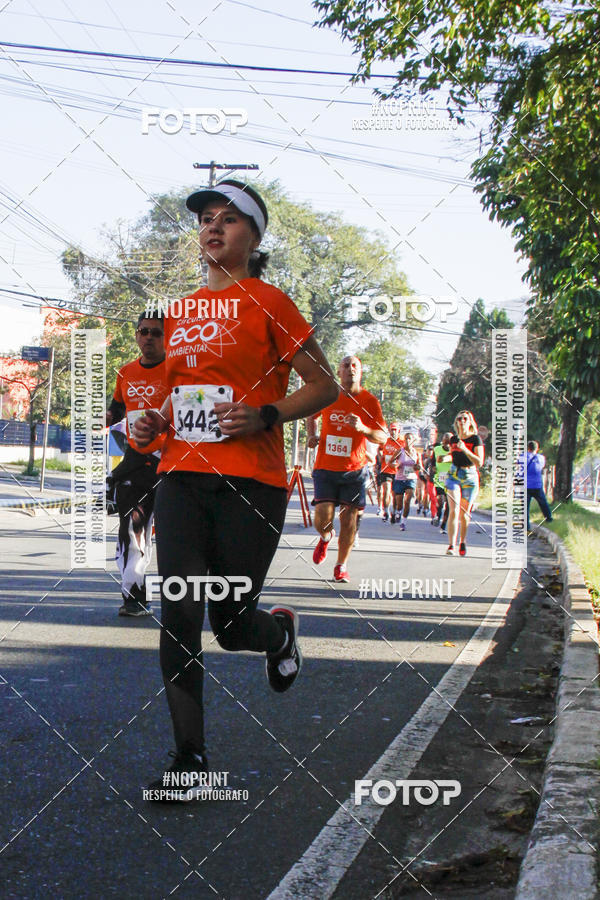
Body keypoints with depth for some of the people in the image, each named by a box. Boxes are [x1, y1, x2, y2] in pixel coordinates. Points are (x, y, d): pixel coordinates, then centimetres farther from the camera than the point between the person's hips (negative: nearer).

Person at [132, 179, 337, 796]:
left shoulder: (267, 302, -1)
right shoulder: (180, 310, 15)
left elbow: (324, 386, -1)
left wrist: (263, 416, -16)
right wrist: (153, 422, 8)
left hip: (251, 482, -4)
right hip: (181, 474, 5)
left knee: (232, 624, 1)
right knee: (179, 613, -7)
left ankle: (282, 631, 39)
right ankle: (190, 757, 3)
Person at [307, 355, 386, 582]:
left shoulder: (369, 401, -2)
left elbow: (382, 437, -5)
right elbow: (311, 416, 23)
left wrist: (362, 428, -24)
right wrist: (311, 436, 4)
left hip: (354, 469, 0)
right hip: (325, 468, 0)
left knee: (349, 519, 1)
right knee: (322, 519, -10)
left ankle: (341, 566, 19)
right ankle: (325, 537, 27)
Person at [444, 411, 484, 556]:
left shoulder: (476, 439, -4)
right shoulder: (453, 439, 9)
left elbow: (479, 462, -14)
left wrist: (465, 450, -22)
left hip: (470, 478, -2)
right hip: (454, 476, 2)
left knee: (464, 513, 6)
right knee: (454, 510, -12)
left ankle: (463, 541, 28)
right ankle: (451, 546, -19)